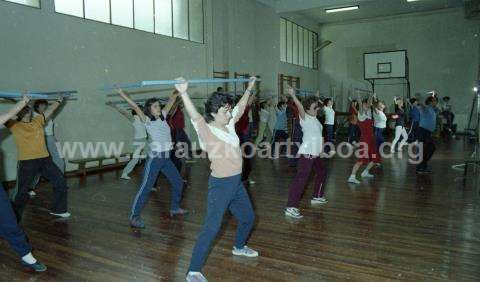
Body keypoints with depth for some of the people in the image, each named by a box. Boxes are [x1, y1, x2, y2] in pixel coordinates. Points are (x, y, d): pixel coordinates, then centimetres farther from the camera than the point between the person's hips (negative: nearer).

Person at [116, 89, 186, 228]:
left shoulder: (163, 117, 10)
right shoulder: (147, 120, -4)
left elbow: (171, 100, 12)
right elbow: (135, 106, -13)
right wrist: (121, 93, -19)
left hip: (166, 157, 7)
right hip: (154, 158, -7)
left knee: (178, 182, 15)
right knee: (145, 187, -5)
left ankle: (175, 208, 32)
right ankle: (134, 217, 2)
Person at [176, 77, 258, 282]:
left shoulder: (229, 124, 7)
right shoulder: (206, 130, -14)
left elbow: (240, 107, 21)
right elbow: (194, 115, -32)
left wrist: (249, 88, 32)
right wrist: (183, 93, -48)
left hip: (237, 182, 8)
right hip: (220, 184, -8)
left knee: (248, 217, 24)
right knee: (212, 228, -9)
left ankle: (239, 247, 51)